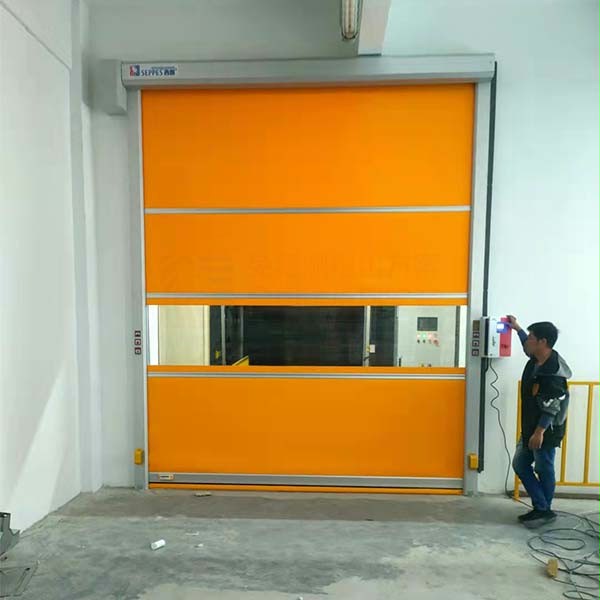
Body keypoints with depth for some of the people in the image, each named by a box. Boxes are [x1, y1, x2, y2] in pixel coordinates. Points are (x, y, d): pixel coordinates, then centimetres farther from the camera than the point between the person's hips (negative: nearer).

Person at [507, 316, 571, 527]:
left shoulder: (553, 371, -24)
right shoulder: (536, 359, 3)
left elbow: (552, 407, -24)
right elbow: (528, 347, 30)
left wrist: (540, 432, -23)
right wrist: (517, 328, 33)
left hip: (546, 430, -10)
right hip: (530, 427, 10)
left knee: (544, 469, 6)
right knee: (520, 464, 13)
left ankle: (544, 511, 23)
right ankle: (540, 508, 22)